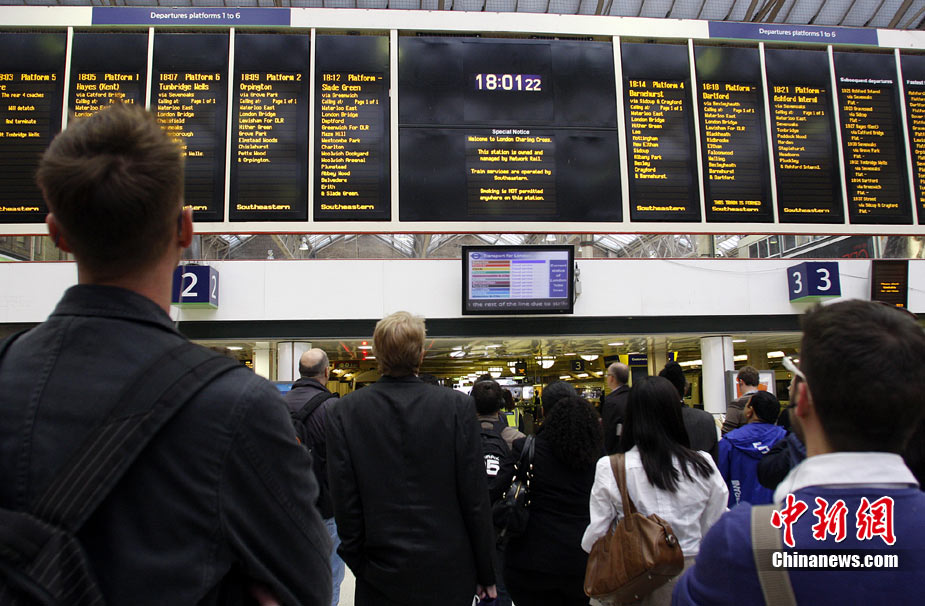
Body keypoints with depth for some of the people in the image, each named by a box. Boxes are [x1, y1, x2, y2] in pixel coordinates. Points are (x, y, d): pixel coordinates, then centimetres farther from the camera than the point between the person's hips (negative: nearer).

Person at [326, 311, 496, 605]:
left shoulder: (344, 411, -8)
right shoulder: (459, 406, -11)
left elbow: (344, 502, -5)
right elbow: (475, 498, -8)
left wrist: (358, 564, 8)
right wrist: (486, 572, 3)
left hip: (380, 576, 1)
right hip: (449, 571, 0)